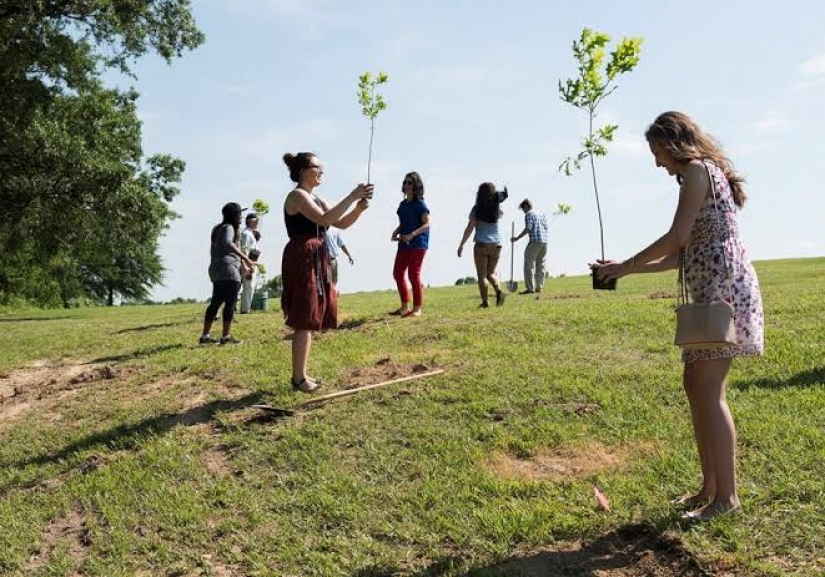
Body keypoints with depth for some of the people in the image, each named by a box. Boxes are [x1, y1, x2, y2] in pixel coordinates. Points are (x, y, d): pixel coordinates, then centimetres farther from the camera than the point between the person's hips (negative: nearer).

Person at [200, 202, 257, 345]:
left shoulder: (218, 229, 22)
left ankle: (205, 336, 12)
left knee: (215, 303, 11)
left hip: (216, 271, 9)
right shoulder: (229, 228, -7)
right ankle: (226, 336, -7)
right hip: (228, 270, -9)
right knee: (230, 303, -7)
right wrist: (245, 258, -32)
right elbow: (228, 244, -28)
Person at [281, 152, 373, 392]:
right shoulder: (297, 196, -10)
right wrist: (352, 196, -23)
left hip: (316, 260, 10)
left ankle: (301, 374, 22)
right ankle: (298, 378, 0)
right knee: (304, 320, -7)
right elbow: (325, 219, -24)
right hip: (302, 260, -10)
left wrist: (359, 208, -2)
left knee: (310, 319, 13)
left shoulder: (316, 198, 19)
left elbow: (341, 223, 16)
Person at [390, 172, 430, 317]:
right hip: (404, 244, 8)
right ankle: (404, 307, 18)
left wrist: (412, 235, -25)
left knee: (414, 274, -7)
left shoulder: (420, 204, -7)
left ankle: (417, 309, 2)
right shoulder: (403, 204, 14)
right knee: (397, 273, 7)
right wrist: (396, 232, 1)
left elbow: (427, 224, -13)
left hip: (417, 244, -8)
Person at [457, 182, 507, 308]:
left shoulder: (477, 209, -6)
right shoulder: (497, 208, 4)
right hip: (496, 244, 4)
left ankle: (485, 301, -3)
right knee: (491, 273, 15)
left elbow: (470, 228, -8)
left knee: (482, 275, 2)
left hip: (481, 244, -4)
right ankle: (498, 290, -11)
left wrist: (461, 245, -4)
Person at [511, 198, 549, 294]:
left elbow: (528, 228, -13)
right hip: (544, 241, 8)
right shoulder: (542, 214, 20)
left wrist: (517, 238, -9)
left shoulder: (529, 214, -3)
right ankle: (539, 287, 12)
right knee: (540, 265, 11)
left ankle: (530, 288, -8)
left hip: (535, 241, -8)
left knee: (529, 265, -4)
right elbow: (546, 227, 17)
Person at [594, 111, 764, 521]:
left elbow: (677, 238, -14)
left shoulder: (697, 170, -6)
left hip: (724, 285, -10)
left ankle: (726, 495, 0)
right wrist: (625, 270, 19)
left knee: (708, 392, -8)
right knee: (694, 385, 10)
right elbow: (683, 255, 21)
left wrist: (627, 264, -3)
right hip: (710, 289, 10)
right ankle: (710, 487, 18)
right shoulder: (706, 173, 24)